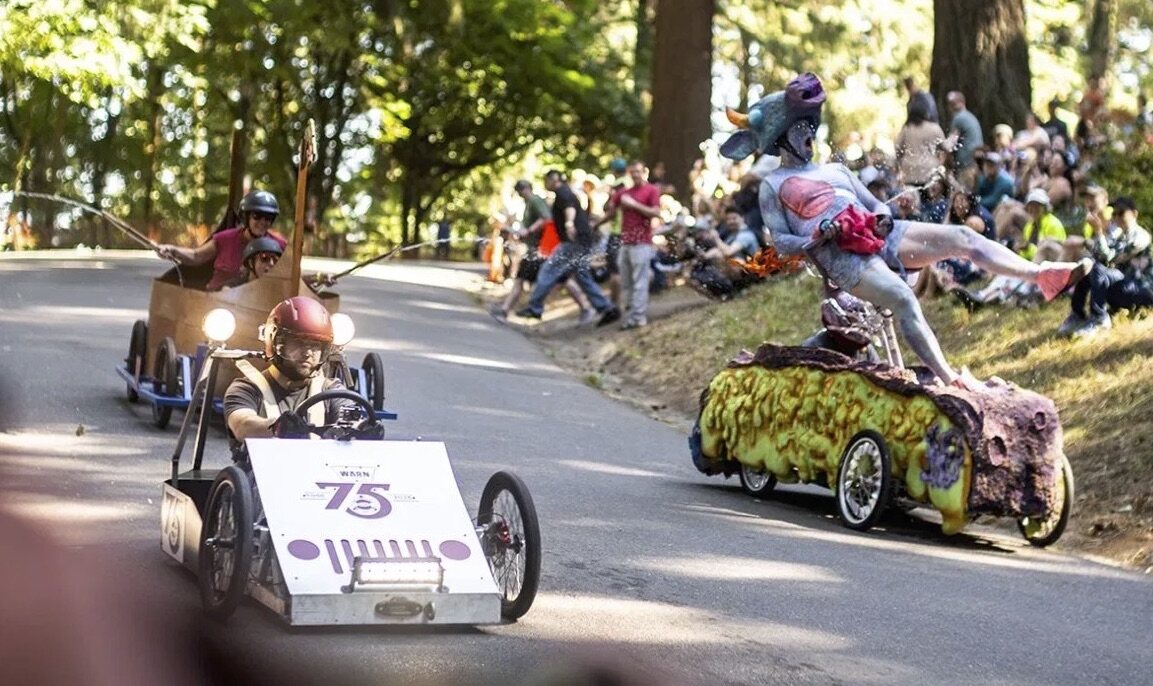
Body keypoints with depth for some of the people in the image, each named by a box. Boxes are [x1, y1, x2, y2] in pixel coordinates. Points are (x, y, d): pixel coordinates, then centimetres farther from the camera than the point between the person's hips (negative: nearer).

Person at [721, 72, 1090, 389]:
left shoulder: (834, 170, 29)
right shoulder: (773, 186, 13)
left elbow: (876, 205, 28)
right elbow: (781, 242, 4)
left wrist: (883, 216, 3)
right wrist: (818, 236, -15)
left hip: (880, 235, 7)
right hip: (841, 256, -7)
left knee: (961, 237, -11)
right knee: (903, 299, -31)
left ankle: (1041, 274, -19)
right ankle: (950, 380, -36)